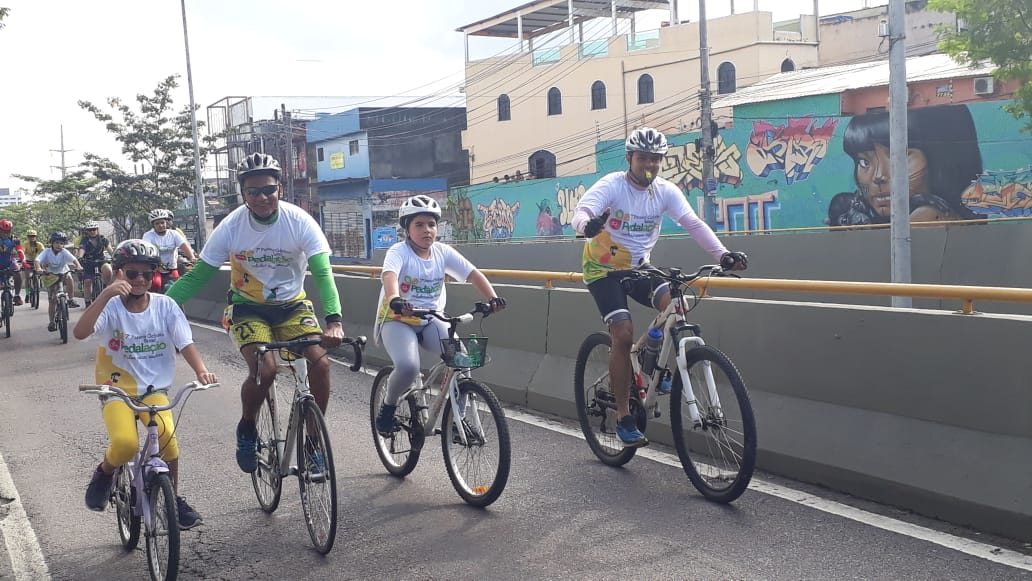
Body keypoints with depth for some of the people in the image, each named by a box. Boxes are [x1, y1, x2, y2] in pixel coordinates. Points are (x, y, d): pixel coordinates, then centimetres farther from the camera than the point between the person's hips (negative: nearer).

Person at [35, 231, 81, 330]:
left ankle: (71, 299, -21)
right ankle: (52, 322, 7)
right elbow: (38, 260, -29)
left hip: (63, 273, 0)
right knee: (52, 300, -3)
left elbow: (73, 259, -30)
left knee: (69, 277, -36)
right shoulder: (47, 252, -15)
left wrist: (78, 266, -50)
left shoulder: (64, 252, -15)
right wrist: (38, 268, -50)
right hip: (51, 277, 0)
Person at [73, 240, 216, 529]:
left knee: (167, 434, -25)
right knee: (125, 444, -27)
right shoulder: (111, 307, -9)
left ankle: (174, 496, -1)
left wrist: (202, 371, -31)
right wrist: (106, 294, -38)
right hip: (117, 390, -1)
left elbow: (186, 343, -11)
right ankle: (104, 473, 11)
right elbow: (80, 332, -28)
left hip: (154, 389, 1)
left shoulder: (165, 306, -4)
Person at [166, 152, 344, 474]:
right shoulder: (231, 227, -17)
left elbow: (322, 274, -27)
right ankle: (246, 430, 4)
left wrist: (334, 320, -43)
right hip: (248, 308, -1)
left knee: (320, 362, -21)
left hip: (292, 305, 1)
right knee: (264, 369, -26)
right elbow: (198, 276, -12)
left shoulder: (300, 221, -20)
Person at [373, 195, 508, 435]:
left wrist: (492, 298, -28)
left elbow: (473, 274, -10)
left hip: (430, 321, 4)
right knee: (408, 366, -31)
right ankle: (389, 404, 1)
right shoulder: (399, 252, -14)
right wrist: (395, 300, -57)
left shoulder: (443, 252, -1)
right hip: (396, 320, -4)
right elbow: (389, 276, -35)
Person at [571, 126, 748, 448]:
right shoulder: (611, 186, -19)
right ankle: (624, 419, -8)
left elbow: (693, 223, -16)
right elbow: (580, 212, -35)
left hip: (638, 267, 4)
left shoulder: (666, 191, -7)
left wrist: (723, 255, -32)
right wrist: (588, 225, -60)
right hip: (603, 269, -4)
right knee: (624, 334, -19)